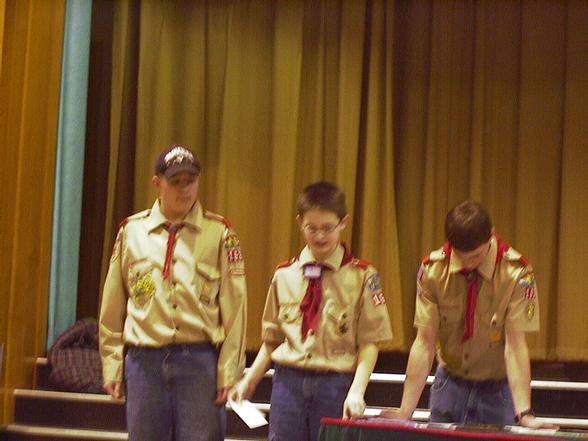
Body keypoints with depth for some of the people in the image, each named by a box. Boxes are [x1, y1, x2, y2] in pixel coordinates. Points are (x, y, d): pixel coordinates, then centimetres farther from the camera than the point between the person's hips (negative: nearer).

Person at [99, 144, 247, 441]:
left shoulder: (219, 233, 1)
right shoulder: (131, 231, 7)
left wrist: (228, 371, -6)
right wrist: (112, 366, 7)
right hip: (144, 360, 2)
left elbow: (234, 308, -1)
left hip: (200, 360, -2)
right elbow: (112, 306, 10)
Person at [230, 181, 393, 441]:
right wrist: (249, 381, 3)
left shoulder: (362, 276, -2)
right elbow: (272, 340, 13)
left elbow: (370, 342, -5)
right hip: (289, 381, 3)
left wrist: (357, 391, -17)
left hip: (336, 385, -3)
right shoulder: (284, 275, 8)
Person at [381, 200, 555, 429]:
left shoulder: (516, 273, -19)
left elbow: (515, 345, -22)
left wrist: (524, 414, -31)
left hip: (497, 390, -2)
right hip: (449, 384, 2)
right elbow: (424, 343, -12)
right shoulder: (432, 270, -13)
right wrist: (405, 412, -17)